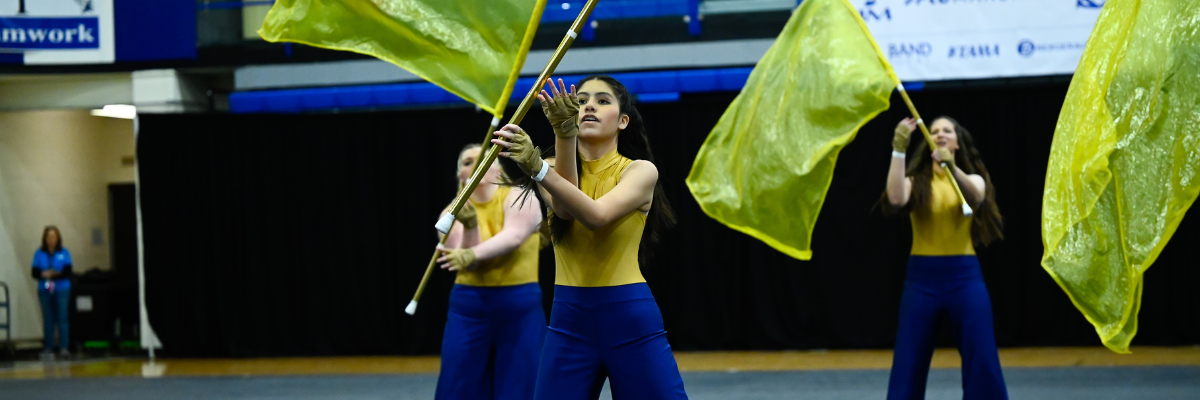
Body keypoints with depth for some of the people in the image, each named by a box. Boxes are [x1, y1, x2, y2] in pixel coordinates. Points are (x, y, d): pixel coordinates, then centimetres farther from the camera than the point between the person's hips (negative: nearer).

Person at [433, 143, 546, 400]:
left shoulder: (519, 199, -3)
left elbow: (513, 237, -22)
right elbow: (464, 264, -10)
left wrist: (472, 254, -36)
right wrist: (471, 227, -27)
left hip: (520, 306, -2)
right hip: (469, 307, 2)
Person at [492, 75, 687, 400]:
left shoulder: (640, 171, -1)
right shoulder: (555, 169, 7)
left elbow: (597, 215, -20)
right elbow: (564, 208, -16)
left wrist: (538, 168, -33)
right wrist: (564, 134, -31)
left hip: (632, 322, -2)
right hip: (569, 323, 2)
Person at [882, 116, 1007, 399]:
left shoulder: (973, 178, 5)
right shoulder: (916, 181, 4)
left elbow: (976, 197, -21)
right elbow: (896, 199, -19)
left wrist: (952, 168, -40)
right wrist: (899, 150, -24)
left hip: (965, 277, 0)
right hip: (922, 277, 0)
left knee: (983, 364, 0)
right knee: (907, 366, 3)